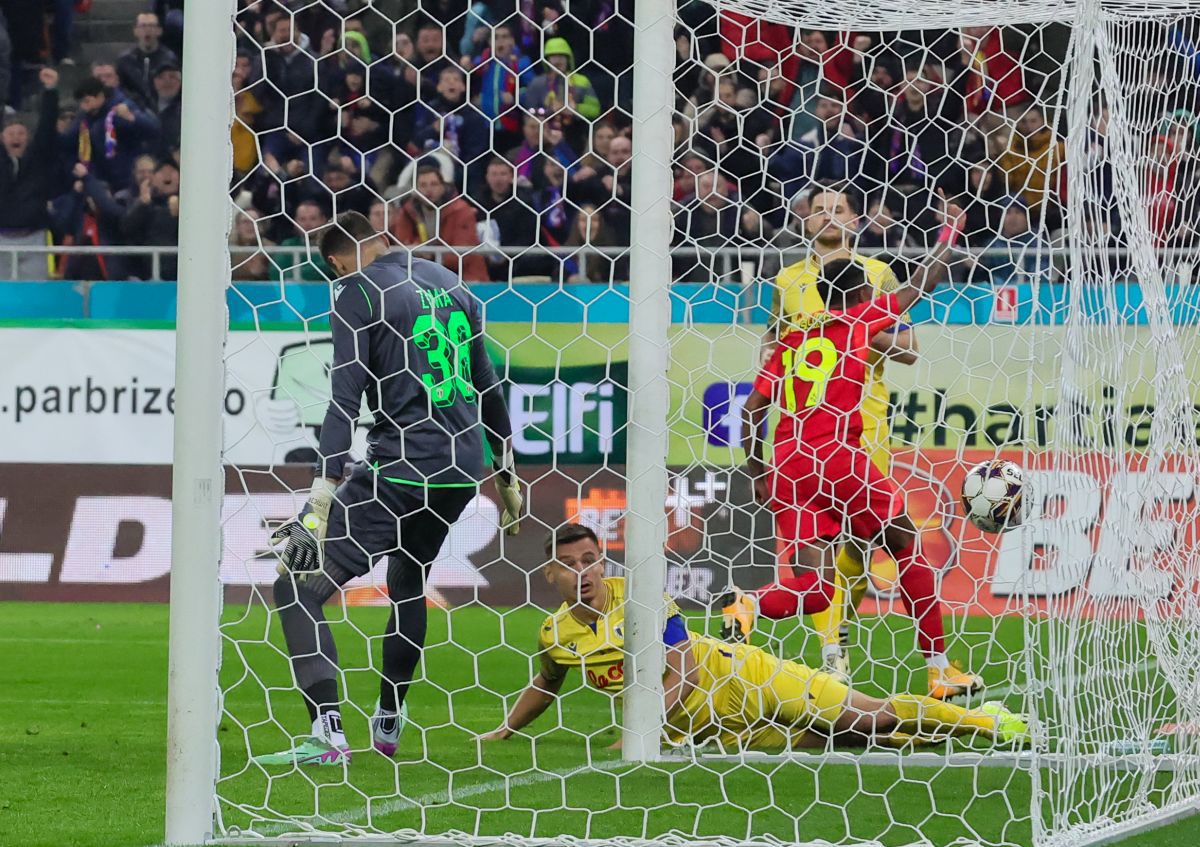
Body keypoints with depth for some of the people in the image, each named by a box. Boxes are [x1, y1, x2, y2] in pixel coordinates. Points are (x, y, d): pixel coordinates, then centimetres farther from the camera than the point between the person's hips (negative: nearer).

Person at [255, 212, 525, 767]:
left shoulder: (358, 295, -4)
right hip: (463, 470, 8)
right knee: (408, 581, 31)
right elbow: (487, 383, 22)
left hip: (402, 467, -8)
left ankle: (328, 732, -21)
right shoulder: (449, 283, 16)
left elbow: (346, 399, -13)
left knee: (296, 586, -7)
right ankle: (388, 723, 36)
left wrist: (323, 497, -18)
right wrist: (507, 471, 32)